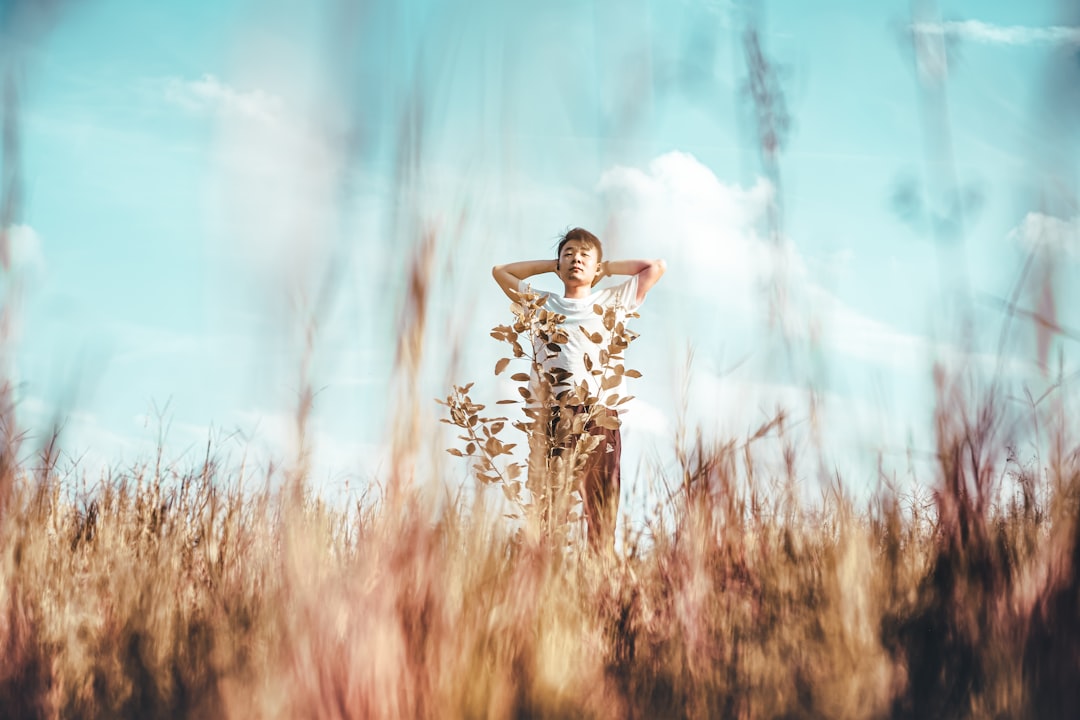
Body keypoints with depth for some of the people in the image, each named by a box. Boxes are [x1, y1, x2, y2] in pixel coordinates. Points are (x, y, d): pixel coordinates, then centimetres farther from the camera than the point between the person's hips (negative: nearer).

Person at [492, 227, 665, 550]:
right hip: (549, 412, 1)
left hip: (598, 414, 0)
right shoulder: (541, 304, 24)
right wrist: (551, 265, 30)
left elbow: (657, 267, 24)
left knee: (601, 508, -7)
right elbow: (500, 271, 31)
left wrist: (608, 267, 27)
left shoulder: (611, 301, 21)